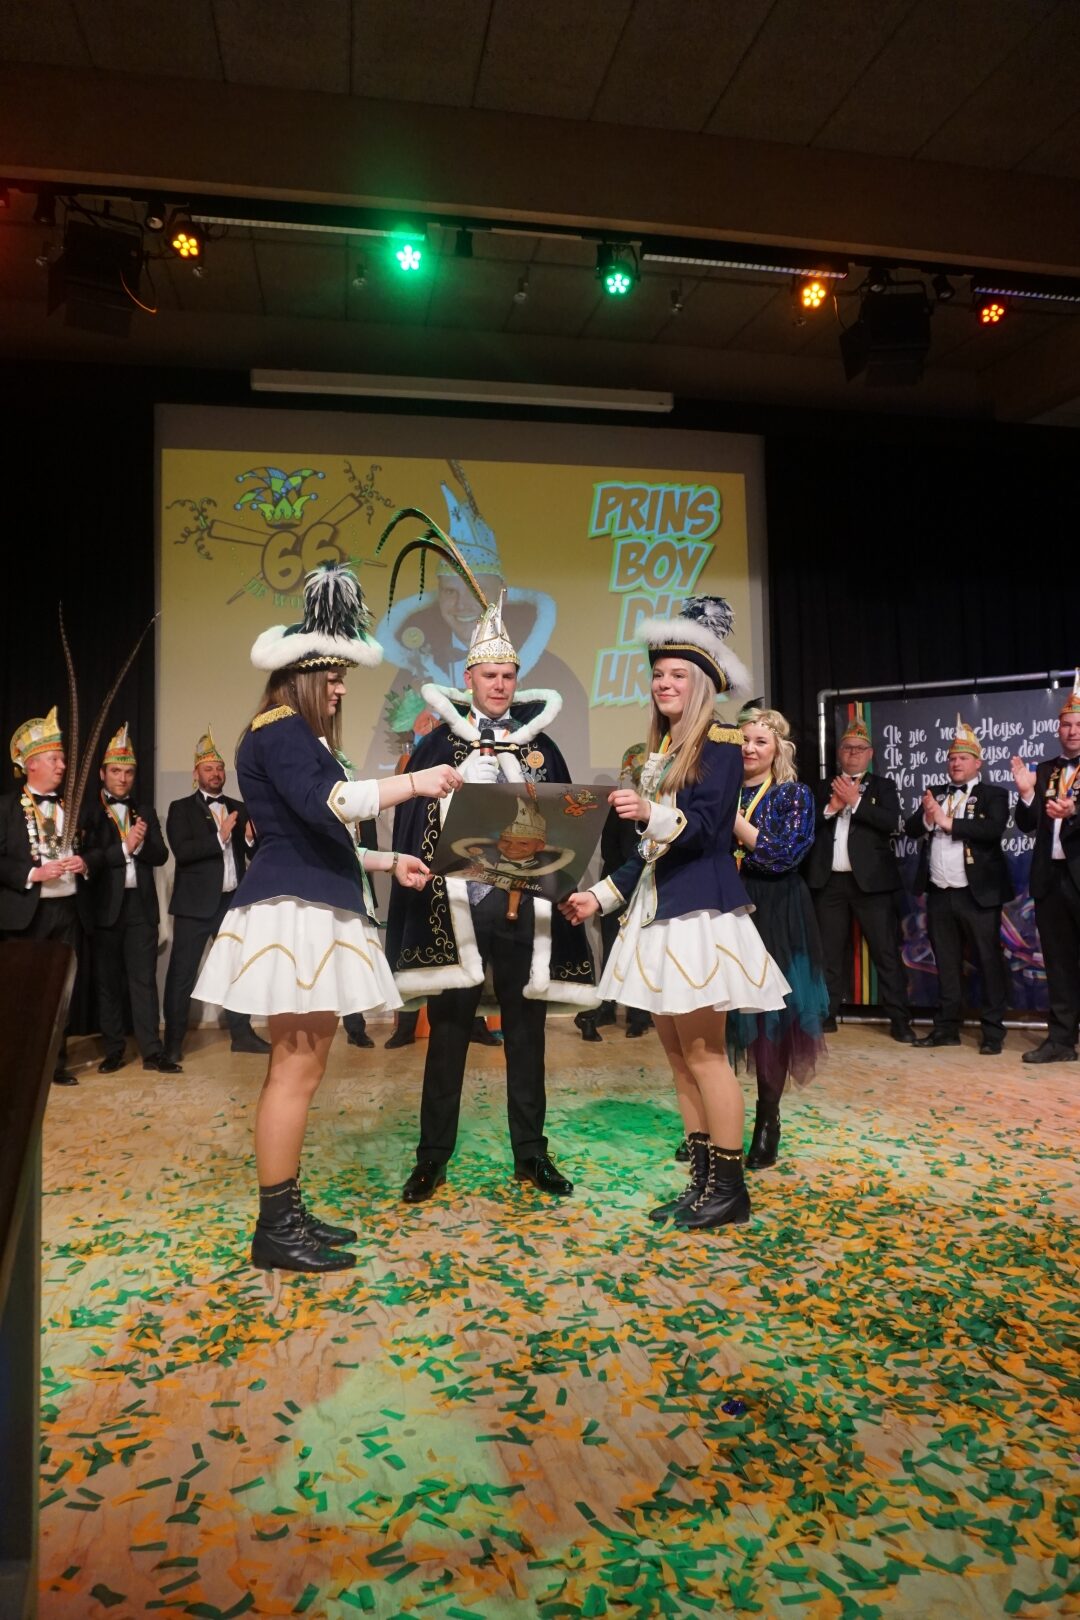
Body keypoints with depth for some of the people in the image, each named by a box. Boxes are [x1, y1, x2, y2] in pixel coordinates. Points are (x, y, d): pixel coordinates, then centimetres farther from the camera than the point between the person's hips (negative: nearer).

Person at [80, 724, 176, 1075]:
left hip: (141, 904, 2)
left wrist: (141, 843, -13)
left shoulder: (144, 810, 13)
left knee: (144, 978, 1)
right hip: (105, 906, -2)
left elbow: (161, 855, 5)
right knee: (108, 980, 6)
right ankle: (114, 1050, 16)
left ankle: (152, 1052, 2)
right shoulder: (88, 812, 0)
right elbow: (86, 859, -11)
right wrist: (123, 848, -16)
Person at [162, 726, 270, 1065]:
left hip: (233, 901, 5)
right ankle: (173, 1041, 9)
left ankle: (241, 1034, 21)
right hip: (196, 903, -4)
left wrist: (252, 839, -13)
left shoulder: (239, 809, 11)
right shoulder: (180, 808, -1)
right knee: (182, 973, 1)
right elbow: (182, 852, -16)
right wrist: (219, 837, -24)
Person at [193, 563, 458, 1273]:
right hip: (293, 914, -10)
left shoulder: (298, 738, 23)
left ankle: (288, 1212, 19)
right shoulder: (280, 730, -8)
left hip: (312, 911, 11)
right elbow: (327, 805, -24)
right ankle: (275, 1230, 0)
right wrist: (414, 782, -20)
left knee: (303, 1066, 11)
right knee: (295, 1068, -8)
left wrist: (388, 861, 22)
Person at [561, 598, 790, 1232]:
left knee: (703, 1052, -4)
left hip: (701, 910, -8)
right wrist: (602, 895, 16)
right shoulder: (661, 751, 17)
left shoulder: (721, 744, -6)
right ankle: (702, 1182, 20)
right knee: (678, 1053, 10)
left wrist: (650, 814, -35)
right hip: (658, 910, 9)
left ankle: (730, 1190, 8)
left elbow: (703, 828, -17)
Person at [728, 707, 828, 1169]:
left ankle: (767, 1121, 15)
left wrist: (737, 824, -16)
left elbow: (787, 854, -13)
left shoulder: (794, 795, 0)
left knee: (771, 1014, 1)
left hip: (774, 915, -3)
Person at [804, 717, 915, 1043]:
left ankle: (900, 1021, 5)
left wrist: (855, 802, -16)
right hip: (829, 882, 3)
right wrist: (831, 808, -12)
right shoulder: (824, 788, 14)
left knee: (886, 952, -1)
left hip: (871, 881, -2)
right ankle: (827, 1015, 18)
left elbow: (891, 822, -10)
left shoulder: (883, 786, 7)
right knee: (829, 952, 9)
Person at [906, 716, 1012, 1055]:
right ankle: (947, 1027, 20)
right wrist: (927, 818, -15)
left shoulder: (993, 795, -2)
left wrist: (948, 823, -18)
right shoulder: (936, 794, 14)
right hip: (939, 895, 5)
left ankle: (993, 1030, 9)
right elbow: (911, 829, 6)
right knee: (946, 963, 12)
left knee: (989, 961, 1)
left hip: (977, 894, -5)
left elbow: (994, 830, -20)